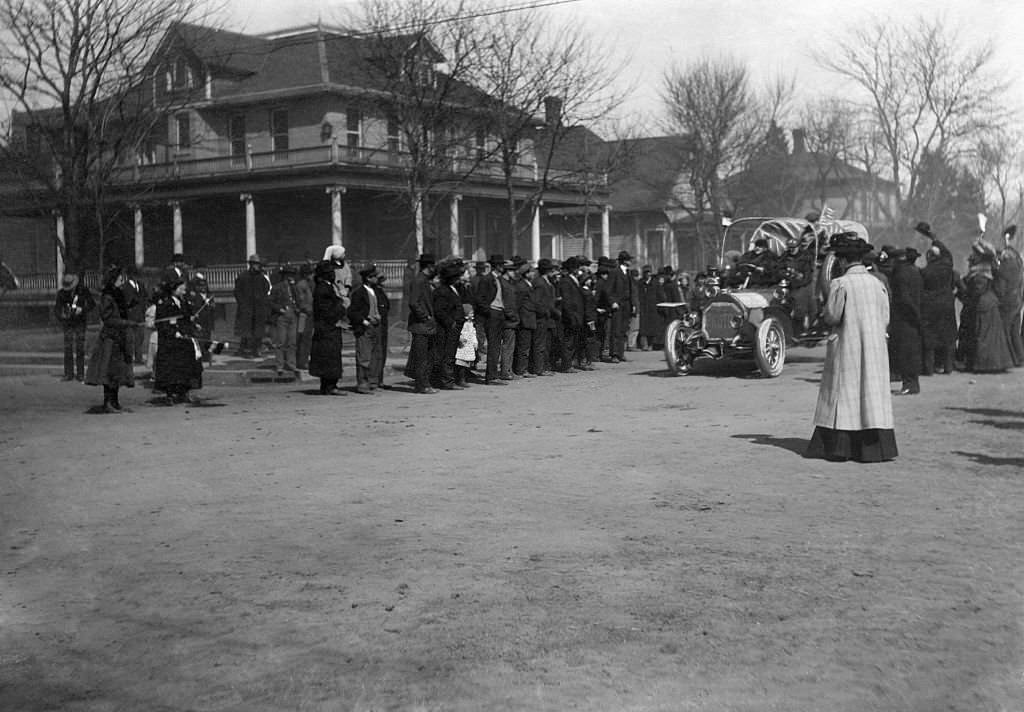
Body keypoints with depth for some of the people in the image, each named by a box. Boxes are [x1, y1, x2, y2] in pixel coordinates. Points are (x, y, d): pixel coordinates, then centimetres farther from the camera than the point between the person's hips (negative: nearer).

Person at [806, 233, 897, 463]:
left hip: (846, 348, -4)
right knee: (872, 392, 7)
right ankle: (876, 445, 5)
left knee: (842, 394, 3)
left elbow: (831, 316, -12)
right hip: (874, 348, 4)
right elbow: (885, 318, 5)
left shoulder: (840, 284, -13)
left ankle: (838, 446, 3)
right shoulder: (877, 284, 3)